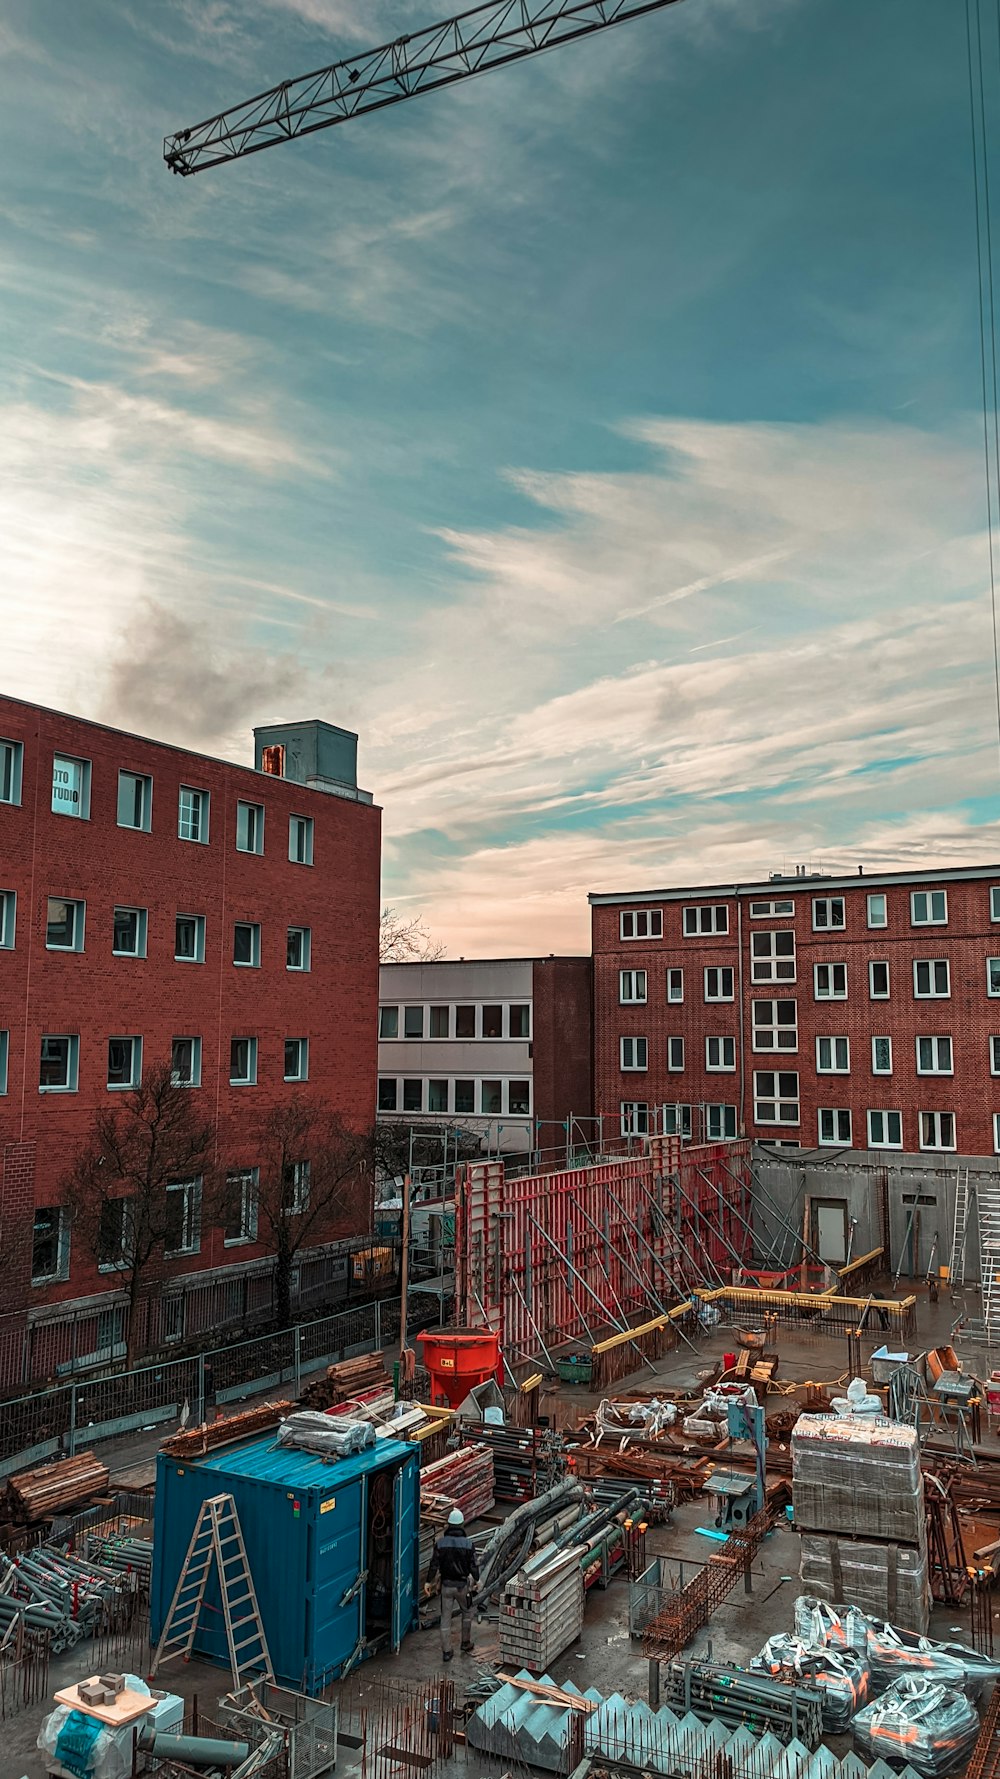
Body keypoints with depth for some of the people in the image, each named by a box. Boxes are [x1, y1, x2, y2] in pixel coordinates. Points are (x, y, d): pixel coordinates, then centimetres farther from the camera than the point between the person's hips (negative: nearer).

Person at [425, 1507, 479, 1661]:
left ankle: (447, 1651, 15)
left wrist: (428, 1582, 3)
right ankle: (466, 1643, 30)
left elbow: (434, 1564, -8)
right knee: (467, 1612, 23)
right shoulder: (468, 1543, -13)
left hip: (446, 1585, 1)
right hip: (463, 1585, -1)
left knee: (445, 1617, 11)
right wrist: (476, 1579, 11)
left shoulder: (441, 1543, -10)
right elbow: (473, 1565, -6)